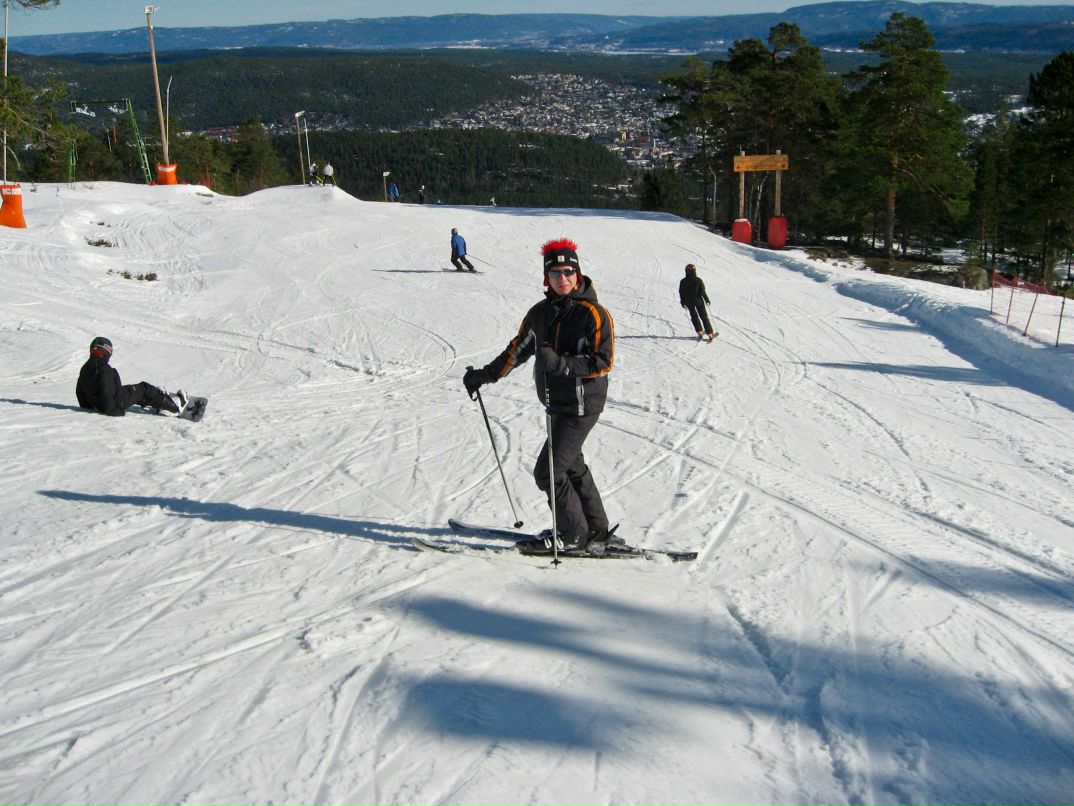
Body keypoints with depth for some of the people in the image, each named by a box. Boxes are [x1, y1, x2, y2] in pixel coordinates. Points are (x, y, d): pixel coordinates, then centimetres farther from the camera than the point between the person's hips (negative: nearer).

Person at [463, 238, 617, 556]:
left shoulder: (593, 314, -14)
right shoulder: (540, 312, 7)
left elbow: (603, 362, -18)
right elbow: (518, 349, 17)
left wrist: (560, 363, -28)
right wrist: (485, 375, 15)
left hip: (581, 406, -8)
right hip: (556, 404, 8)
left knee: (548, 471, -8)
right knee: (572, 466, 17)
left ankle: (574, 536, 8)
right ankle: (596, 529, 31)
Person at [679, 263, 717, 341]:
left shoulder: (683, 282, -9)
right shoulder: (698, 280, -16)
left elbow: (681, 293, -1)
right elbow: (702, 292, -13)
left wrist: (682, 302, 13)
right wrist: (707, 300, 0)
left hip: (689, 302, 2)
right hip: (698, 301, -2)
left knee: (694, 317, 20)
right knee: (704, 317, 8)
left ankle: (700, 332, 21)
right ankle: (710, 333, 10)